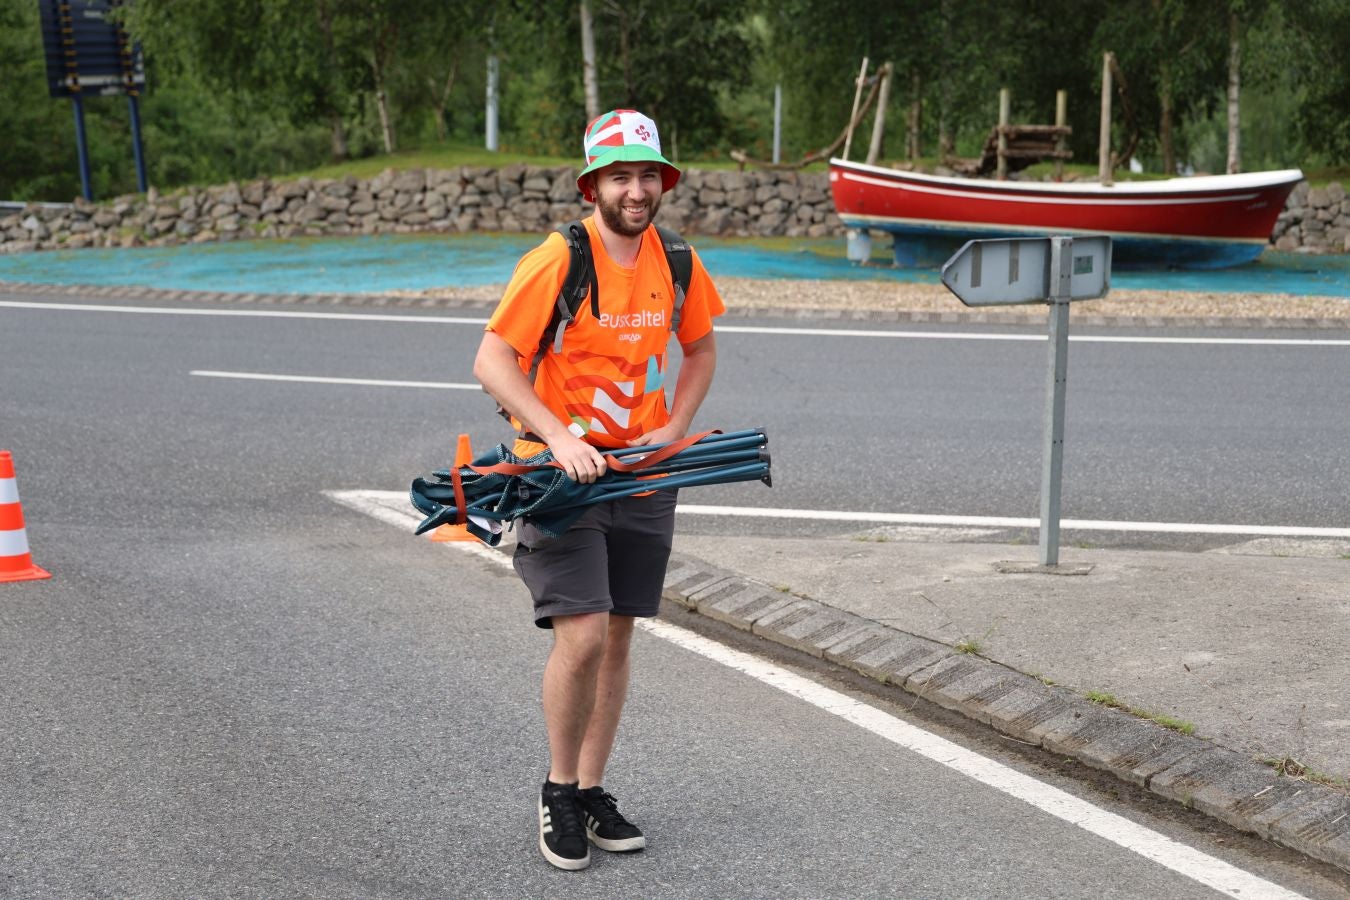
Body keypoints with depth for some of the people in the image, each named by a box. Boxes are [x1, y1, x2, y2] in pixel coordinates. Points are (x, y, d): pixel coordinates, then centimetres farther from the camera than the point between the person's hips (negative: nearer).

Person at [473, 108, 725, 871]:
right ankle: (558, 790, 8)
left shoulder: (677, 264, 2)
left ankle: (592, 794, 23)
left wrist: (674, 430, 3)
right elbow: (492, 361, -16)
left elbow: (700, 350, 18)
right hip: (561, 469, -5)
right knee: (581, 635, -14)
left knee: (616, 638, 10)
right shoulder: (558, 261, -15)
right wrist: (561, 438, -25)